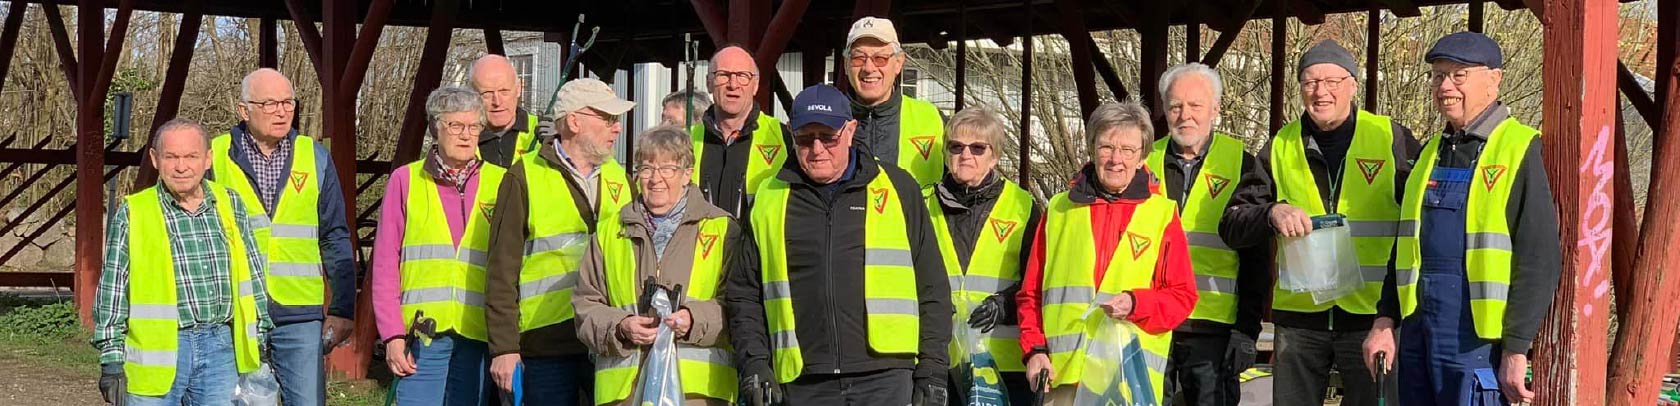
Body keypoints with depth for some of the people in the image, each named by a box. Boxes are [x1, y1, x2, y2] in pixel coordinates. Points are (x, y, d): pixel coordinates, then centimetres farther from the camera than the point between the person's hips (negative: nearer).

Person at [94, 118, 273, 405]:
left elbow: (252, 276, 16)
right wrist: (112, 360, -3)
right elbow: (112, 289, 1)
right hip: (156, 354, -2)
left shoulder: (231, 206, 9)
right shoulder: (131, 214, 0)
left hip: (220, 349, 2)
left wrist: (260, 342, 14)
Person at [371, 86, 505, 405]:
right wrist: (392, 333, -3)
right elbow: (385, 264, 6)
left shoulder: (500, 183, 9)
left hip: (478, 334, 1)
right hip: (422, 334, -1)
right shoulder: (405, 180, 7)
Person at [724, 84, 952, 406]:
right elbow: (743, 294, 16)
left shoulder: (898, 189, 9)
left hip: (885, 379, -2)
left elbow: (932, 289, 10)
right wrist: (754, 363, 2)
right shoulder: (770, 199, 13)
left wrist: (932, 370, 3)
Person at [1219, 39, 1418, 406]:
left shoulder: (1391, 138, 1)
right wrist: (1272, 213, -17)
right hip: (1299, 313, 3)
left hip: (1370, 311, -2)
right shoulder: (1281, 146, 8)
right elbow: (1232, 227, 5)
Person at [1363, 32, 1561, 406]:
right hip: (1419, 330, 7)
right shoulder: (1432, 153, 16)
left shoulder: (1520, 150, -7)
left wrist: (1517, 350, -15)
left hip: (1479, 339, -7)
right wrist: (1386, 322, 13)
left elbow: (1540, 261, -12)